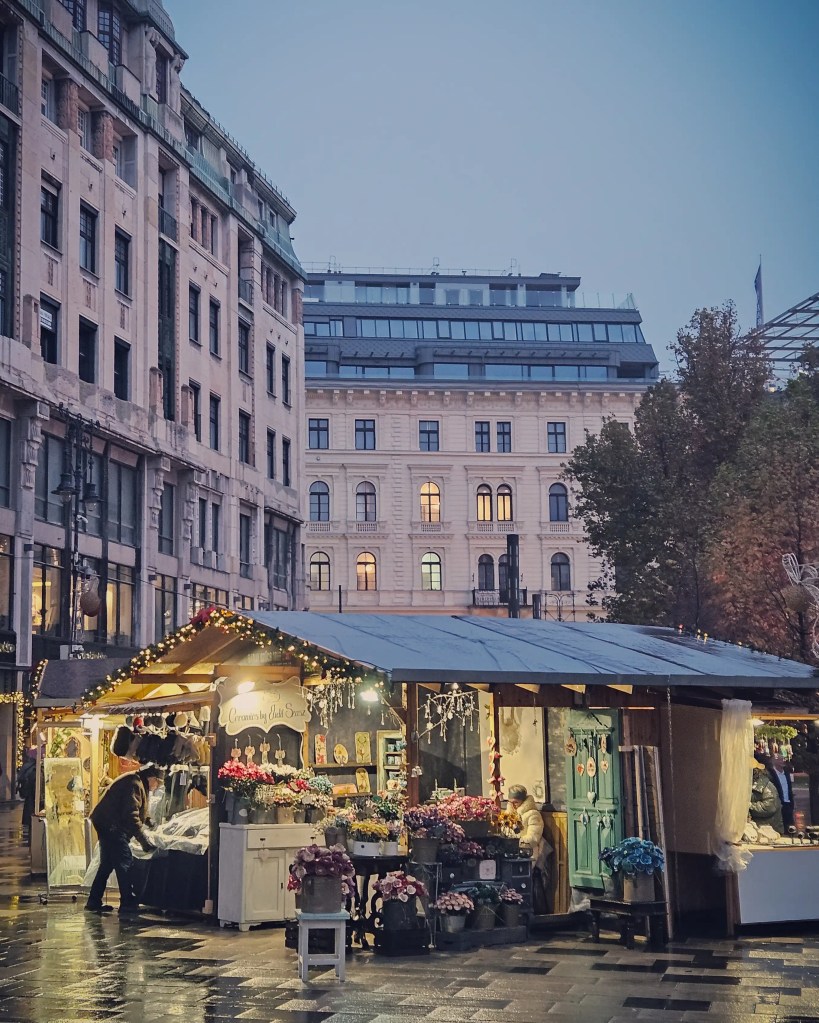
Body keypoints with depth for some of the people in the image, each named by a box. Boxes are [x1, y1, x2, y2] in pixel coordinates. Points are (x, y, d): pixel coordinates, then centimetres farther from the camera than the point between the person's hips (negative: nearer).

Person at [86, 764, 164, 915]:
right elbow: (131, 816, -23)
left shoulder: (136, 782, 19)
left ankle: (94, 902, 19)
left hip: (107, 825, 11)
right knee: (125, 863, -11)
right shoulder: (135, 784, -16)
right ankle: (128, 903, -11)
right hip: (111, 825, -11)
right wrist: (144, 840, -22)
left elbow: (134, 814, 25)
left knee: (107, 864, 15)